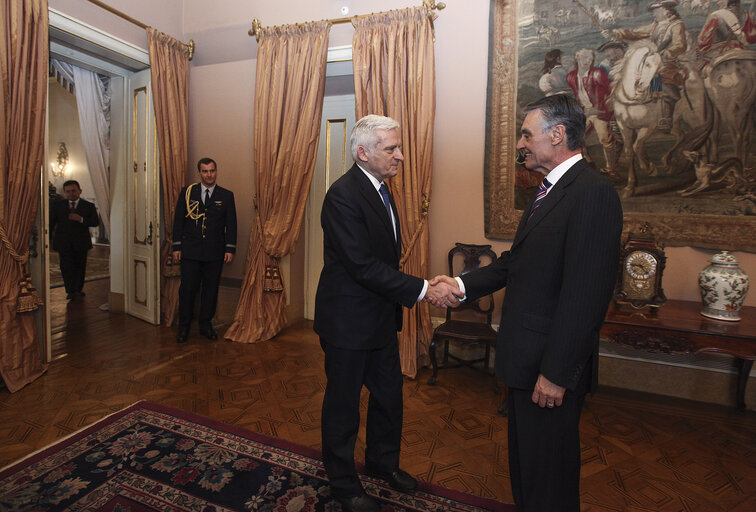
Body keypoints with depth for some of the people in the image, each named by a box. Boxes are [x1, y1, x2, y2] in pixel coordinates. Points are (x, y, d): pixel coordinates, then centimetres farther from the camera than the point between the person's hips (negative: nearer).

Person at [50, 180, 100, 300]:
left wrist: (81, 219, -18)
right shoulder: (58, 205, 9)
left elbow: (96, 222, -3)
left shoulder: (89, 206, 5)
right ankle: (70, 291, -5)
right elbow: (51, 222, 9)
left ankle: (78, 290, 21)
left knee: (80, 266, 8)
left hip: (81, 242, 0)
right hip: (63, 241, 0)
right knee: (66, 266, -8)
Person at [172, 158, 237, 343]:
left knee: (211, 289, 7)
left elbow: (231, 224, 4)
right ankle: (183, 326, 17)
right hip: (190, 251, 0)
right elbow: (178, 220, 6)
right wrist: (177, 247, 1)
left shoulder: (226, 195, 5)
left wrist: (230, 249, -3)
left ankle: (206, 325, 21)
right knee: (187, 288, 2)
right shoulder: (187, 192, 5)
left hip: (215, 253, 1)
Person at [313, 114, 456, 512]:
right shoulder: (343, 195, -21)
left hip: (381, 317, 9)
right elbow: (363, 265, -27)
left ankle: (383, 462, 47)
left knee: (389, 395, 22)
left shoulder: (380, 188, 8)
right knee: (343, 403, 12)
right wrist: (421, 289, -25)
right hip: (348, 321, -9)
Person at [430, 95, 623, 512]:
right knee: (524, 458, 27)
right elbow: (515, 262, 14)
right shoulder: (550, 191, 11)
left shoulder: (592, 193, -20)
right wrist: (462, 285, 5)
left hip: (551, 366, -9)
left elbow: (585, 295, -24)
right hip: (526, 357, 9)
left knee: (548, 472, 12)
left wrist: (556, 373, -21)